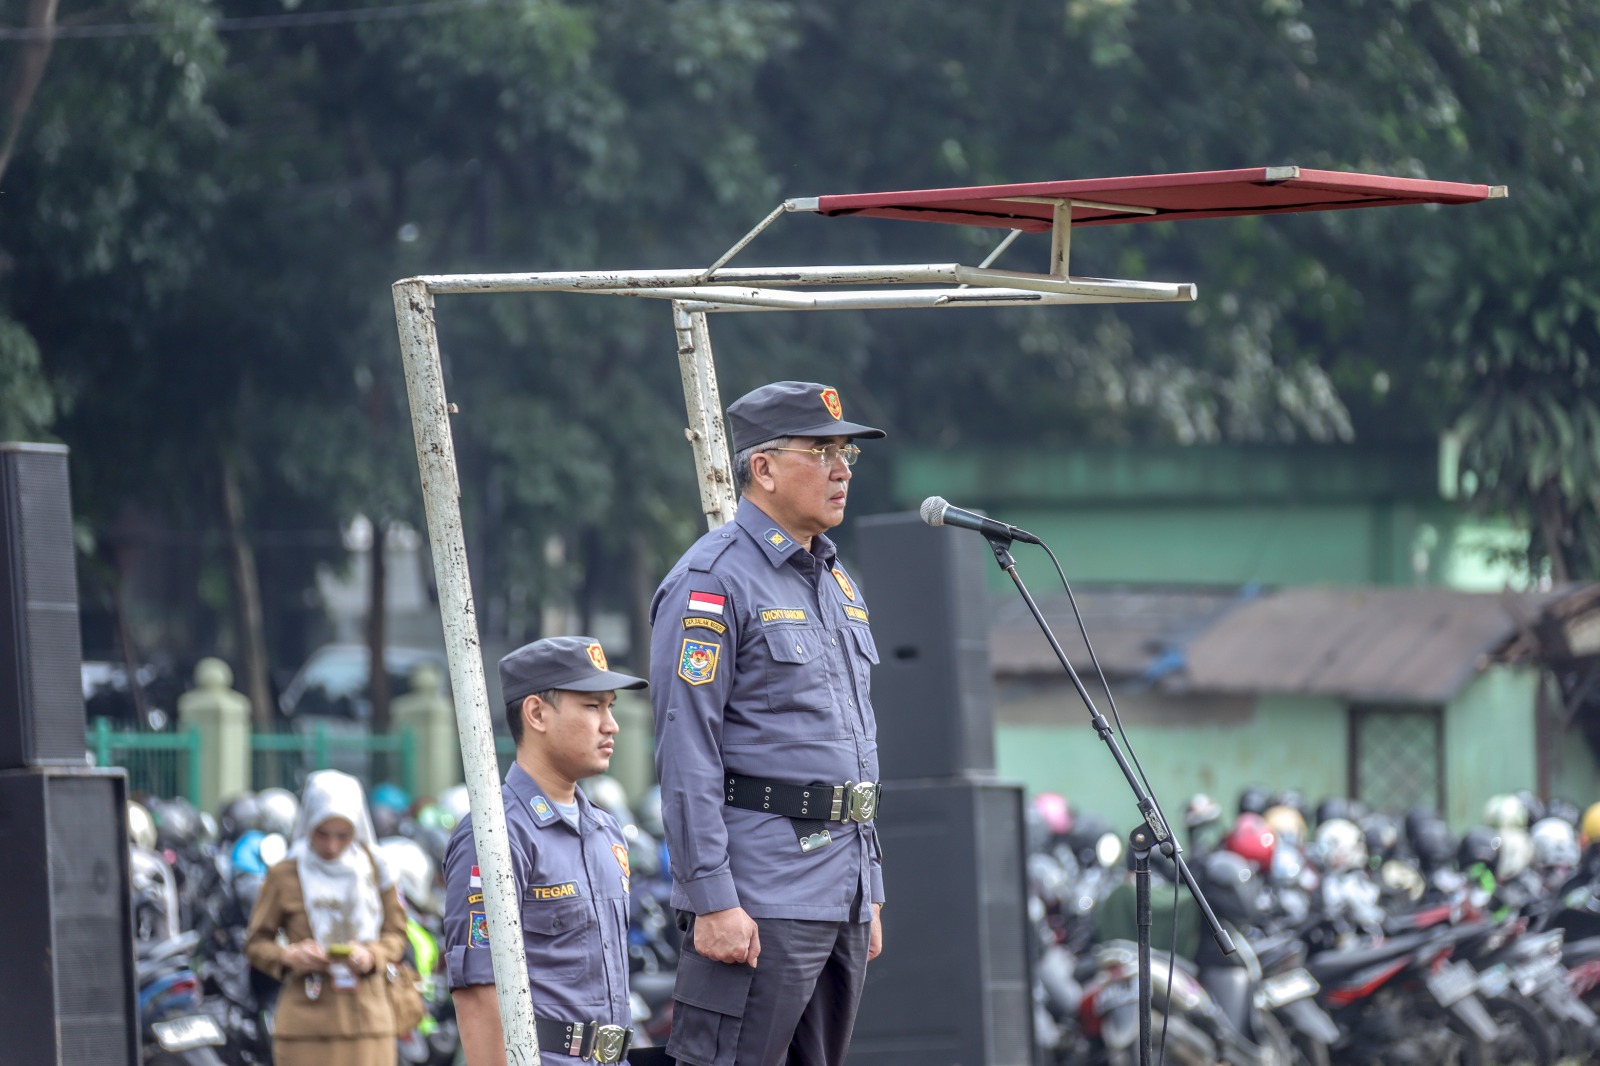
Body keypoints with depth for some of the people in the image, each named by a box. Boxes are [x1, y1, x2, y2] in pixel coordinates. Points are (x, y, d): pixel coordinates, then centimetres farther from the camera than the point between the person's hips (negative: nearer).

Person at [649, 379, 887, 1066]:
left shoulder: (835, 583, 19)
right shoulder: (714, 581, -9)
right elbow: (687, 753, -15)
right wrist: (713, 900, -20)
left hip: (840, 894, 9)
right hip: (760, 896, -9)